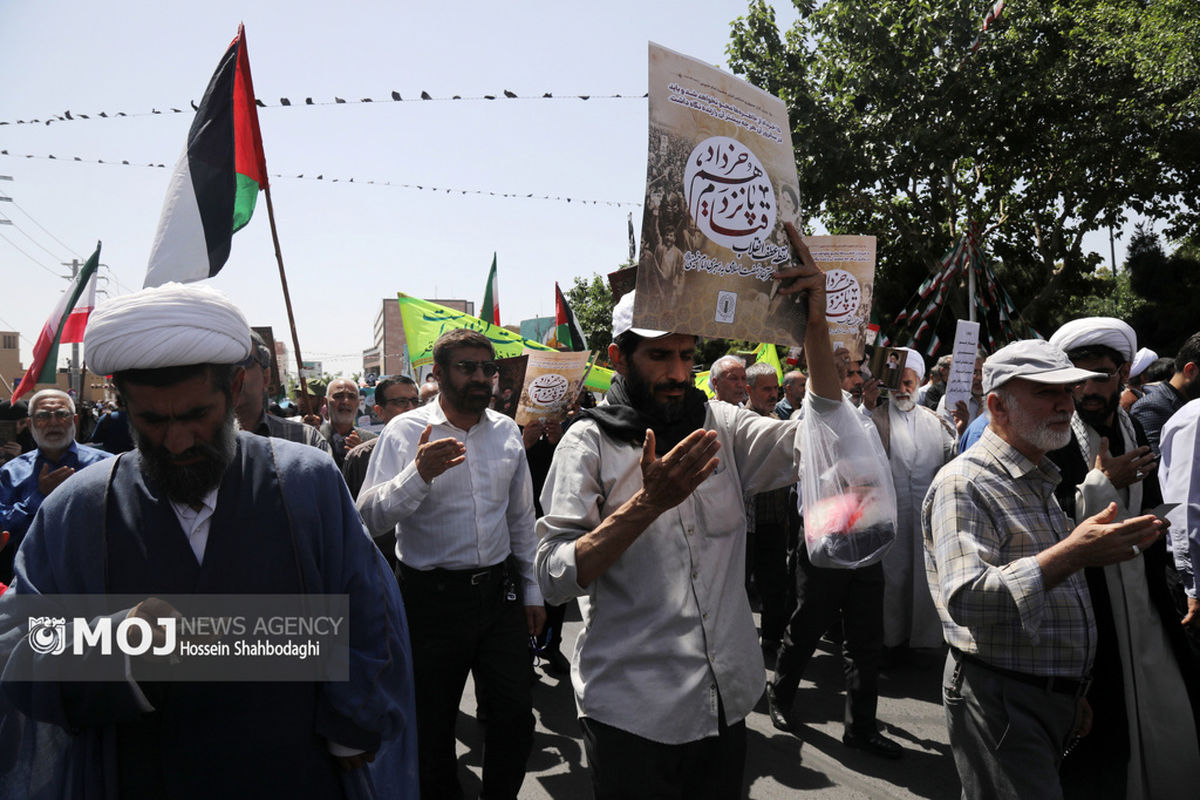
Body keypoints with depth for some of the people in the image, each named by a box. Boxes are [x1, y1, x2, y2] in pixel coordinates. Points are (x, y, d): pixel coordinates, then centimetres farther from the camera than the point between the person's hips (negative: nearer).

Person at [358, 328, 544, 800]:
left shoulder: (507, 431, 5)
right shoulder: (405, 432, -8)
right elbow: (371, 518, -17)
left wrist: (531, 589, 14)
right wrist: (418, 474, -33)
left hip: (500, 591, 4)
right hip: (432, 597, -3)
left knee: (515, 716, 9)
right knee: (432, 726, 11)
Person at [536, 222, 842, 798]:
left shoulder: (720, 425, 4)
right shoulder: (589, 441, -8)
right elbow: (554, 578, -15)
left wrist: (815, 325, -21)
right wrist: (649, 501, -27)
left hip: (727, 698, 4)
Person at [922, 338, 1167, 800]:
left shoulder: (1044, 483, 14)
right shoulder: (964, 484, -17)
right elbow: (965, 600, -29)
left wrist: (1074, 692, 21)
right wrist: (1073, 554, -31)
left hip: (1056, 703, 9)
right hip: (999, 703, -8)